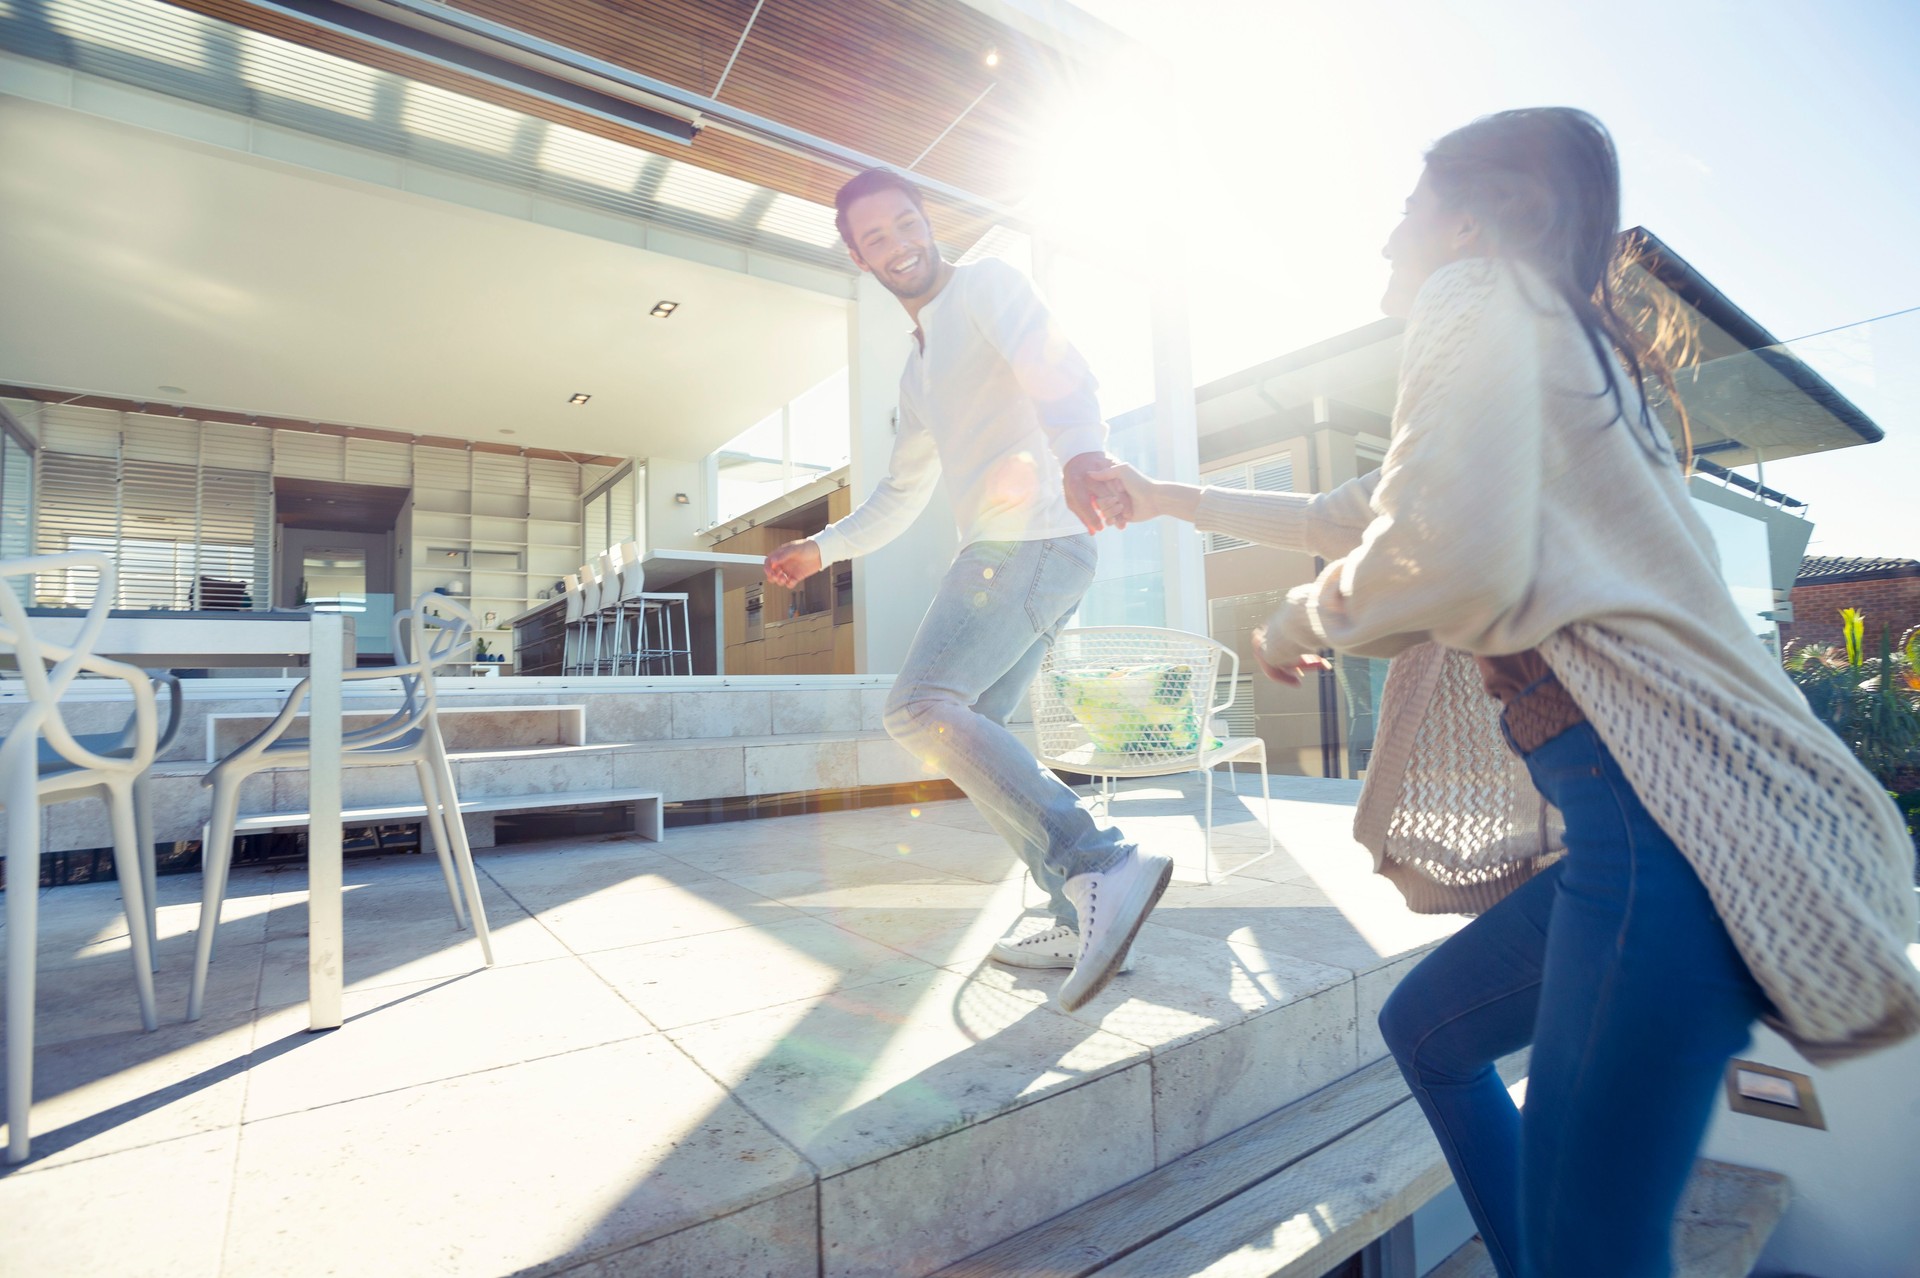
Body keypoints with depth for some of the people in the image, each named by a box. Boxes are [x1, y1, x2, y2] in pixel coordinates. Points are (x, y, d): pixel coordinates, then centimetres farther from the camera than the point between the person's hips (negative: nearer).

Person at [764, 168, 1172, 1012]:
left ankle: (1099, 865, -29)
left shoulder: (986, 284, 4)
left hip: (1030, 541, -9)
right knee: (972, 734, 8)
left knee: (921, 707, -22)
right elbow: (900, 494, 33)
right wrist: (820, 549, 23)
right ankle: (1085, 921, 11)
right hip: (1004, 555, 9)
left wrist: (1079, 447, -39)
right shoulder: (917, 370, 29)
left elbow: (1054, 367, -18)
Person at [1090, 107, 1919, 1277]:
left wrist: (1299, 624, -1)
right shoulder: (1553, 337, 25)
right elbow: (1357, 518, 32)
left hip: (1663, 817, -10)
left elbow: (1449, 560, -22)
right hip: (1633, 811, 10)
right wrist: (1172, 498, 40)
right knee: (1426, 1029, 23)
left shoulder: (1481, 297, -4)